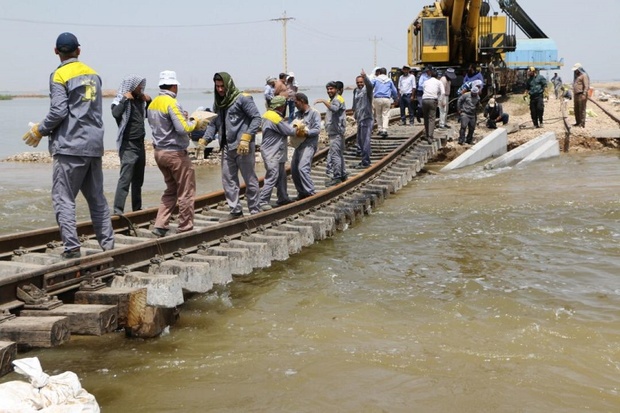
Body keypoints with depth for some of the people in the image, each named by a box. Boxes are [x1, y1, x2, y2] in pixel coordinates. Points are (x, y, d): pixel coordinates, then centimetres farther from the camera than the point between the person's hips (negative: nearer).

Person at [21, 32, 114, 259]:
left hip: (70, 146, -6)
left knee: (63, 199, -4)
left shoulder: (60, 75, -6)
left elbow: (58, 112, -13)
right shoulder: (93, 75, 14)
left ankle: (72, 248, -11)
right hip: (94, 145, 6)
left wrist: (39, 130, 2)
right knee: (97, 198, 13)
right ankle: (108, 244, 12)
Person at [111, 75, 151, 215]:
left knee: (138, 180, 15)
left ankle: (137, 208, 24)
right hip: (128, 145, -8)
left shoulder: (139, 101, 12)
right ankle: (118, 210, -18)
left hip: (140, 144, 8)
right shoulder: (120, 101, -9)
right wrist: (125, 99, -22)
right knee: (125, 178, -16)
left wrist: (148, 101, 12)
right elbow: (116, 113, -30)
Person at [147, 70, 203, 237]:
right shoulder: (171, 103, -16)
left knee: (171, 190, 18)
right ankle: (185, 228, 7)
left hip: (159, 152, 8)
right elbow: (182, 128, -21)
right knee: (186, 192, 3)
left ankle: (160, 225, 11)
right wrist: (194, 124, -3)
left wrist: (182, 117, 16)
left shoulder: (152, 104, 10)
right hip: (175, 153, -8)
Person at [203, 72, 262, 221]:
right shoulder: (218, 103, 14)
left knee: (250, 179, 2)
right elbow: (213, 123, 17)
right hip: (227, 147, 7)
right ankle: (235, 211, 17)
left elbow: (256, 118, -11)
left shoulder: (242, 99, -8)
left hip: (243, 147, -7)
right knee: (228, 180, 8)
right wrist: (205, 139, 2)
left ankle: (255, 211, 11)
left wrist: (246, 138, -19)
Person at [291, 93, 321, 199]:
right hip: (299, 144, 8)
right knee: (294, 169, 7)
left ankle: (310, 193, -14)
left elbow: (317, 129, -13)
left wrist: (305, 133, -26)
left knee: (302, 168, -20)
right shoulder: (298, 114, 16)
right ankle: (301, 192, 19)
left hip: (309, 145, -8)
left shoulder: (314, 113, -5)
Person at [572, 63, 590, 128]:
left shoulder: (584, 75, -8)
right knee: (576, 109, 12)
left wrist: (584, 94, -25)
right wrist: (574, 95, 22)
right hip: (576, 95, 10)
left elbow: (586, 86, -17)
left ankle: (582, 124, -11)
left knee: (582, 109, -10)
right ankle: (578, 122, 20)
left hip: (581, 95, -10)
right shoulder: (577, 76, 21)